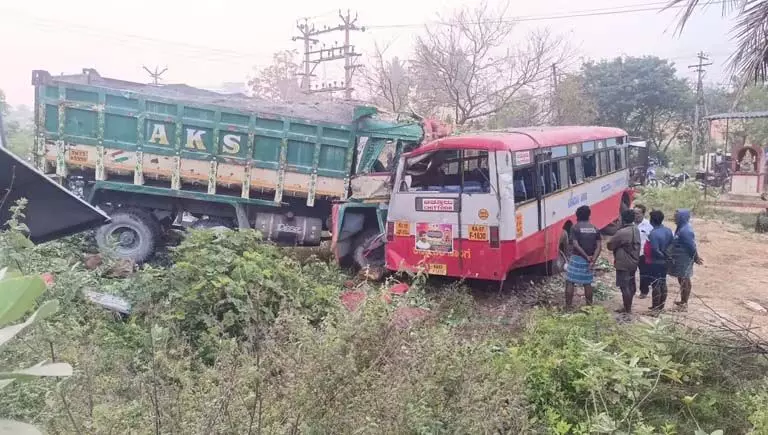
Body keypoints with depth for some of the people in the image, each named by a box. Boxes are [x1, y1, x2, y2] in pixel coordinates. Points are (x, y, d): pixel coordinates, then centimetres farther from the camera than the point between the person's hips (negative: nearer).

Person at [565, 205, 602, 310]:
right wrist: (593, 260, -7)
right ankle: (589, 306, 20)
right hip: (589, 260, 5)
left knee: (570, 282, 3)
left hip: (577, 258, -5)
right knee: (587, 283, 15)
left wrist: (587, 257, -12)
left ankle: (568, 307, 2)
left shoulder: (575, 228, -9)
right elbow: (599, 246, -2)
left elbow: (576, 245, -18)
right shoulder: (594, 228, 5)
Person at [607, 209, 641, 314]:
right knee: (631, 285, 17)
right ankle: (629, 307, 29)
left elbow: (610, 246, -16)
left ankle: (627, 310, 6)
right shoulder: (636, 230, 4)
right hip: (633, 262, 9)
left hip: (623, 264, -9)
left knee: (624, 287, -1)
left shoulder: (622, 233, -24)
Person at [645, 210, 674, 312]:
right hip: (664, 262, 8)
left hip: (655, 263, -8)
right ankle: (661, 306, 26)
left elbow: (655, 250, -26)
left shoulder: (653, 233, -24)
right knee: (663, 283, 16)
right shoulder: (668, 230, 0)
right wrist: (666, 255, 13)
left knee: (655, 285, 1)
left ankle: (655, 307, 9)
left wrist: (663, 256, -10)